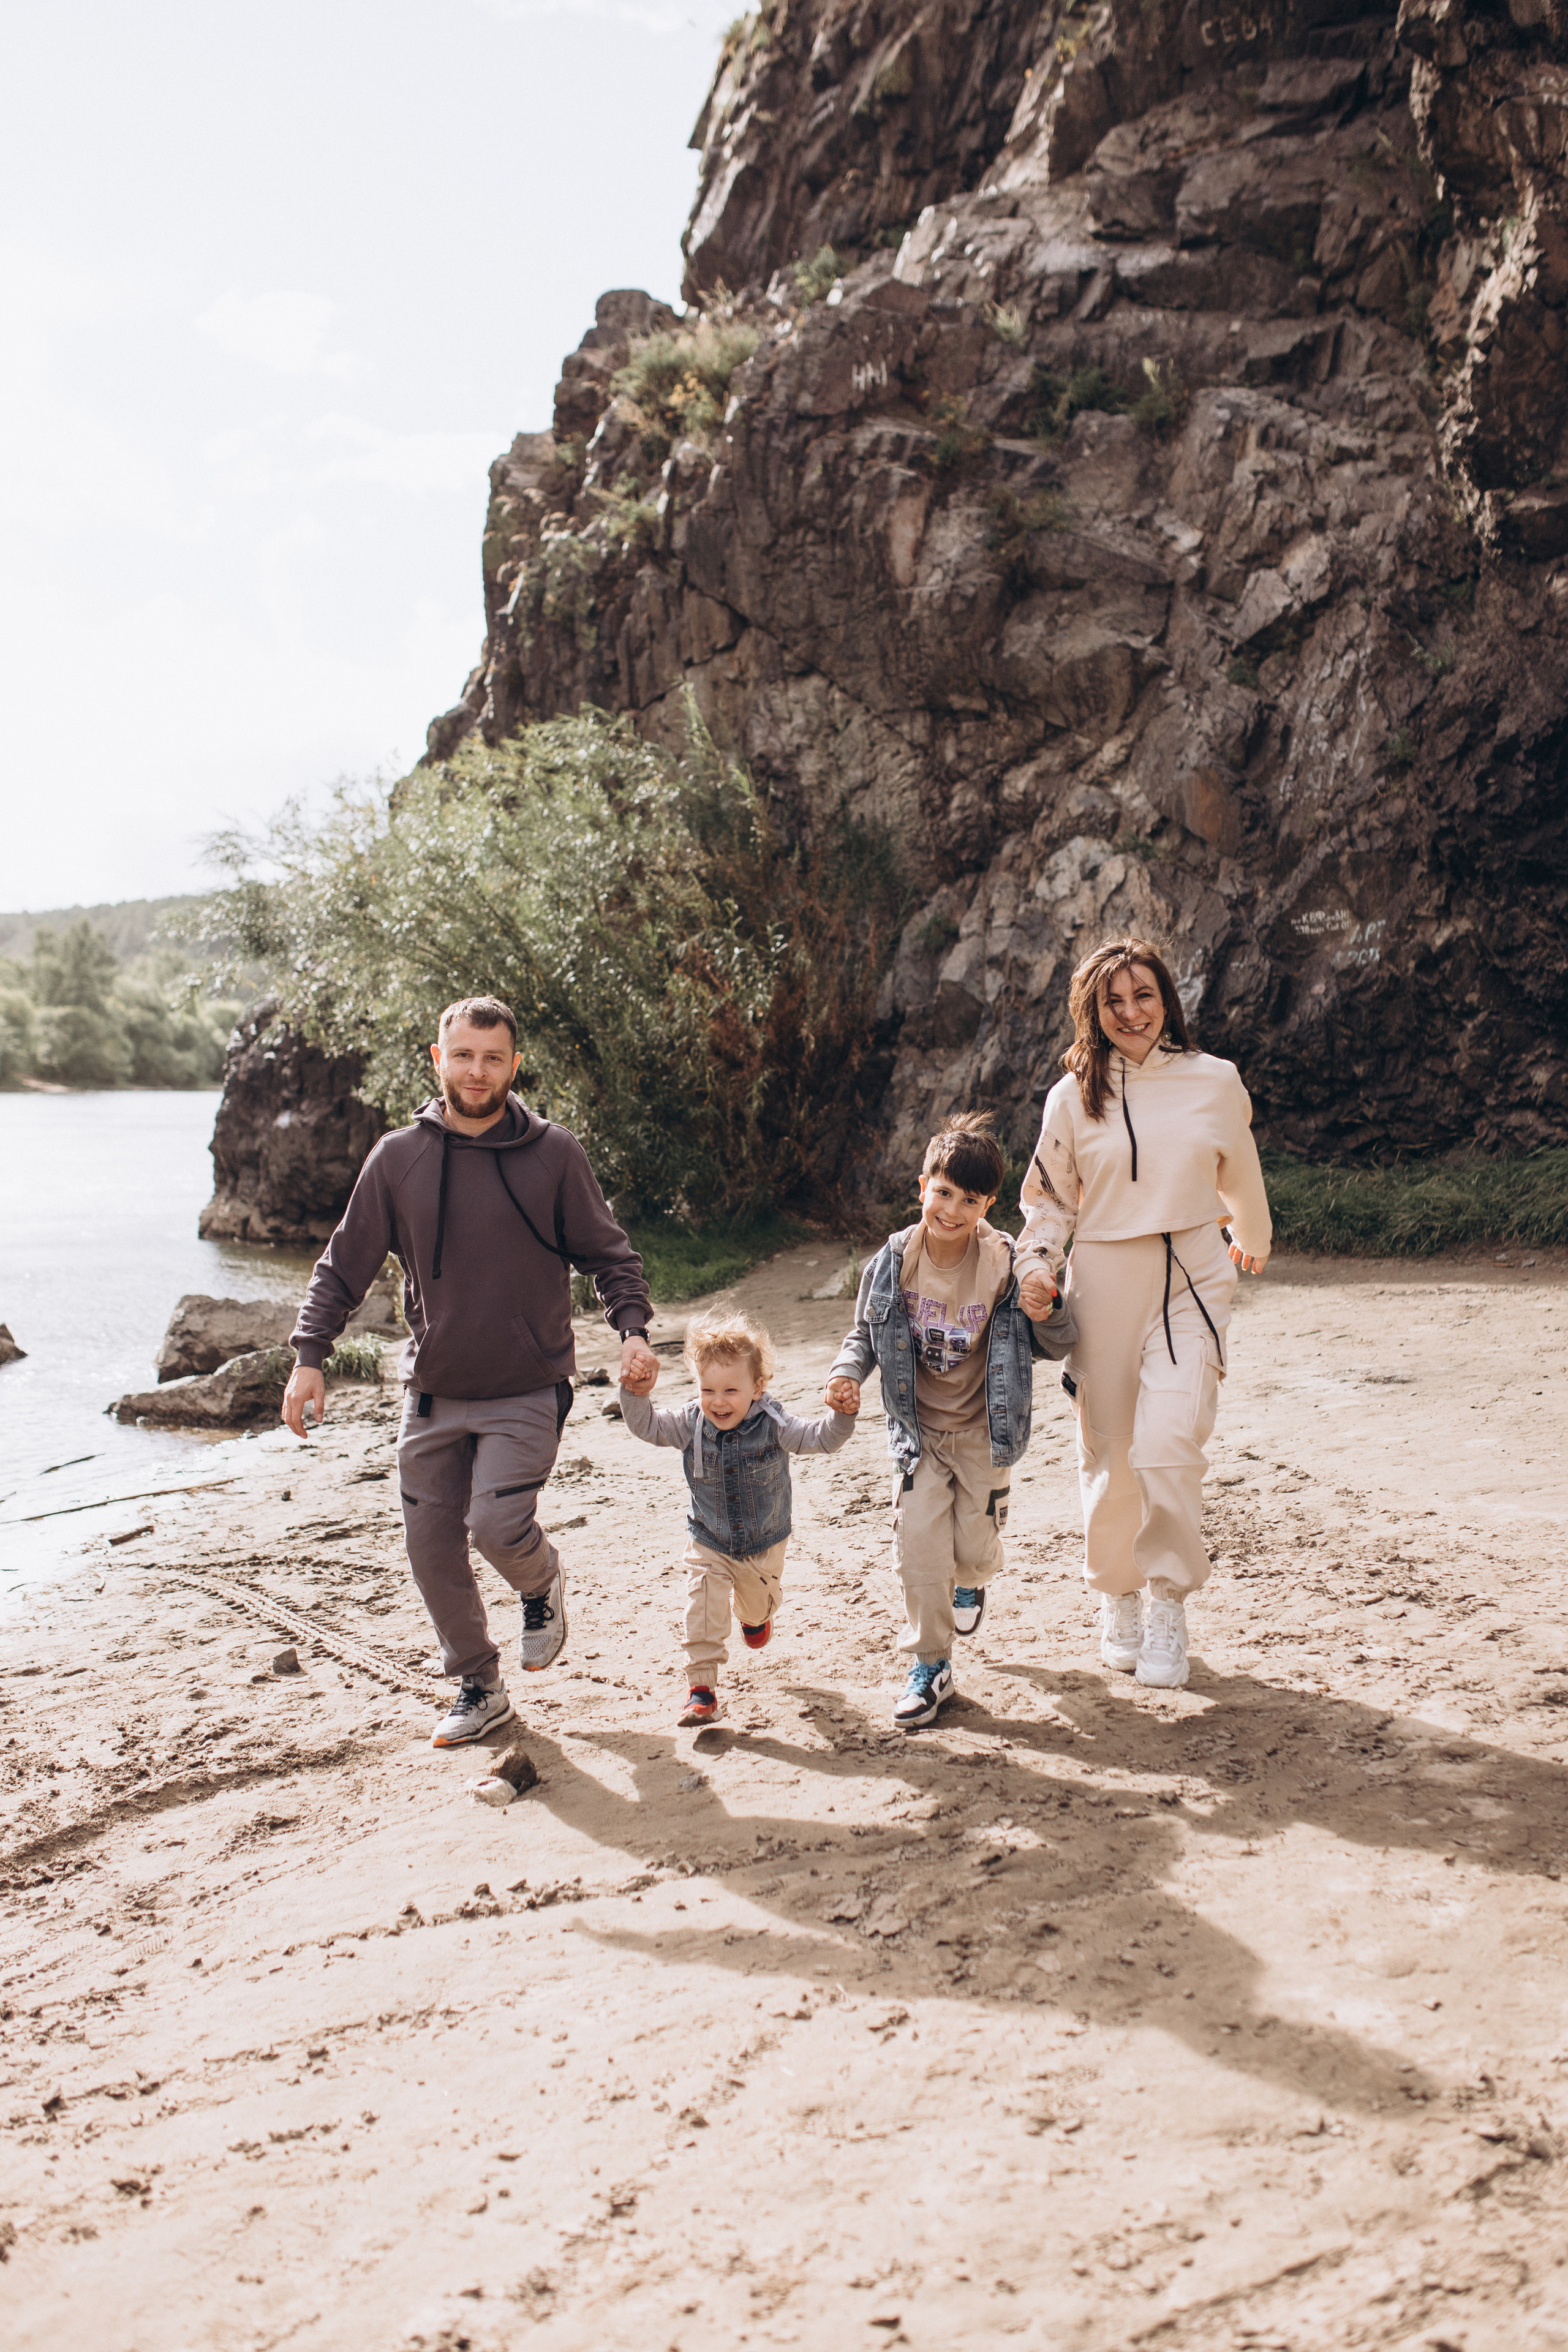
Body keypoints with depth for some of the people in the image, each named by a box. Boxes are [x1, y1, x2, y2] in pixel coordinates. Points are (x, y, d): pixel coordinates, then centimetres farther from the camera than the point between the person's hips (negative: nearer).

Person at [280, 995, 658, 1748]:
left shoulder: (554, 1154, -5)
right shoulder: (398, 1158, -1)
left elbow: (608, 1254, 3)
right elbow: (344, 1267, 5)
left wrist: (632, 1328, -14)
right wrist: (309, 1355, -5)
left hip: (528, 1390, -3)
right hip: (433, 1392, 3)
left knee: (498, 1522, -18)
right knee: (432, 1546, 6)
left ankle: (543, 1584, 18)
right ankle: (478, 1687, 28)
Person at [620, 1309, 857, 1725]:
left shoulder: (773, 1425, -23)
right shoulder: (690, 1423, -17)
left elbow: (821, 1439, -23)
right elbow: (646, 1426, -11)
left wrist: (842, 1416, -42)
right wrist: (634, 1395, -30)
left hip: (765, 1543, 1)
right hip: (709, 1544, 0)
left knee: (760, 1603, 25)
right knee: (704, 1612, -13)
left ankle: (755, 1615, 63)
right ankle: (702, 1687, -1)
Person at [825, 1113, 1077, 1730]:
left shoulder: (1006, 1267, -19)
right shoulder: (892, 1263, -14)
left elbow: (1058, 1346, -8)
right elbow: (865, 1332, 4)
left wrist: (1046, 1315, -29)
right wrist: (846, 1375, -15)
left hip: (981, 1430, -1)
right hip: (918, 1429, 1)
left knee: (975, 1546, 9)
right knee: (918, 1546, -7)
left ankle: (968, 1581, 49)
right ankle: (930, 1667, 11)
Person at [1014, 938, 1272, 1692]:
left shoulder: (1215, 1081, 3)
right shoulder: (1073, 1097, 2)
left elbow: (1239, 1175, 21)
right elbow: (1049, 1198, 11)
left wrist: (1254, 1240, 35)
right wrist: (1035, 1264, -6)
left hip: (1190, 1282, -1)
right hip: (1103, 1285, 1)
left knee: (1169, 1445, -16)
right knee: (1109, 1452, 7)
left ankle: (1169, 1605, 0)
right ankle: (1117, 1598, 27)